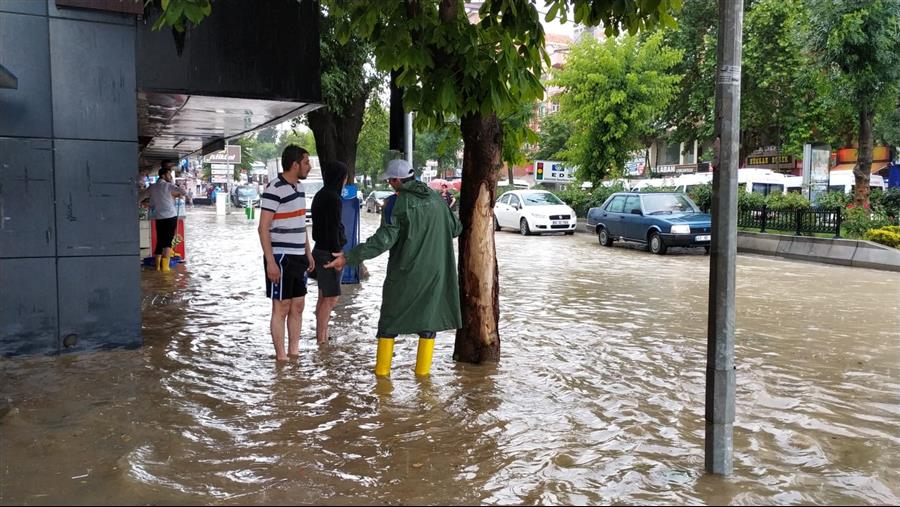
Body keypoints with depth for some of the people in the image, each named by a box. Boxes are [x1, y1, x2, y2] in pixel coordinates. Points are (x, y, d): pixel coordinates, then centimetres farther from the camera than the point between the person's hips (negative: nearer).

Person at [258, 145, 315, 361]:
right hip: (280, 258, -8)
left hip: (298, 257, 8)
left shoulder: (299, 187, 12)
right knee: (281, 308, 0)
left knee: (298, 307, 12)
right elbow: (263, 228, -16)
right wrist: (270, 262, -20)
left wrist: (308, 252, 18)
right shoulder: (274, 189, -14)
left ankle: (294, 352, 22)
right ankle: (281, 356, 9)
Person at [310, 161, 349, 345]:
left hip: (320, 249, 10)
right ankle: (321, 339, -1)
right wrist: (337, 254, -17)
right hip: (330, 252, -10)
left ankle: (321, 336, 21)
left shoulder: (320, 196, 12)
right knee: (331, 297, -4)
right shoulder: (333, 198, -17)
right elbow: (333, 229, -20)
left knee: (324, 296, 14)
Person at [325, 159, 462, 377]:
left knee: (390, 317, 10)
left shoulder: (396, 202, -13)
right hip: (434, 271, 4)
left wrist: (349, 257, -23)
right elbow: (455, 228, 11)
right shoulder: (436, 198, 3)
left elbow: (384, 239, -22)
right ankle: (423, 368, 14)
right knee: (429, 316, 12)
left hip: (404, 271, -3)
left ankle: (382, 368, 15)